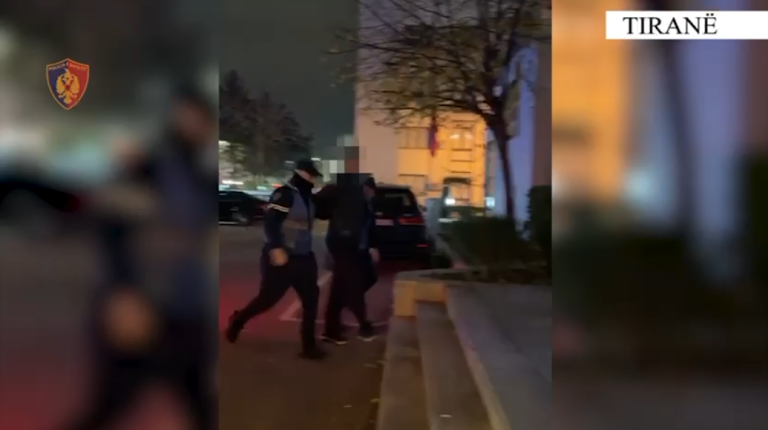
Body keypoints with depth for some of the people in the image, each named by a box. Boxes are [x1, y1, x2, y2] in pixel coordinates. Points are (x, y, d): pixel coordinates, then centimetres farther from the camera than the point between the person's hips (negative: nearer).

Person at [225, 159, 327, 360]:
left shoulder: (307, 196, 11)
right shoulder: (285, 194, -15)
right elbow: (270, 221, -25)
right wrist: (275, 249, -30)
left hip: (303, 257, 8)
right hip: (281, 257, -8)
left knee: (310, 299, 5)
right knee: (268, 297, 2)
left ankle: (308, 345, 12)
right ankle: (238, 320, 30)